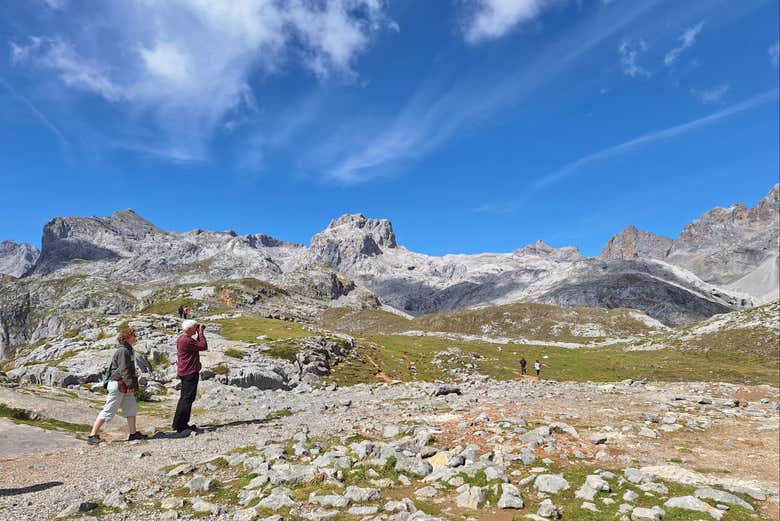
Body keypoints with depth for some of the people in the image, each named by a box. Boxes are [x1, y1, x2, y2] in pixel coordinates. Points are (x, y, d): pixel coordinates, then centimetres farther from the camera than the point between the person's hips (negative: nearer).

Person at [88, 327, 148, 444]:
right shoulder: (123, 351, -17)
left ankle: (133, 433, 15)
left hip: (125, 387, 10)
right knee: (108, 411, -3)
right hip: (118, 384, -10)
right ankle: (92, 436, 5)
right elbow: (124, 370, -22)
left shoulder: (128, 350, 15)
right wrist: (130, 384, -22)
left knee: (131, 409, 10)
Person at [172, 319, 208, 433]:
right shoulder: (187, 341, -21)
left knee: (184, 398, 17)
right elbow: (204, 346, -20)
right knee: (188, 398, -5)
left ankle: (178, 424, 25)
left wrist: (199, 334, 11)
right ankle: (180, 425, -2)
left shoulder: (182, 339, 12)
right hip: (190, 373, -11)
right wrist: (201, 333, -11)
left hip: (184, 372, 11)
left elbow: (198, 345, 20)